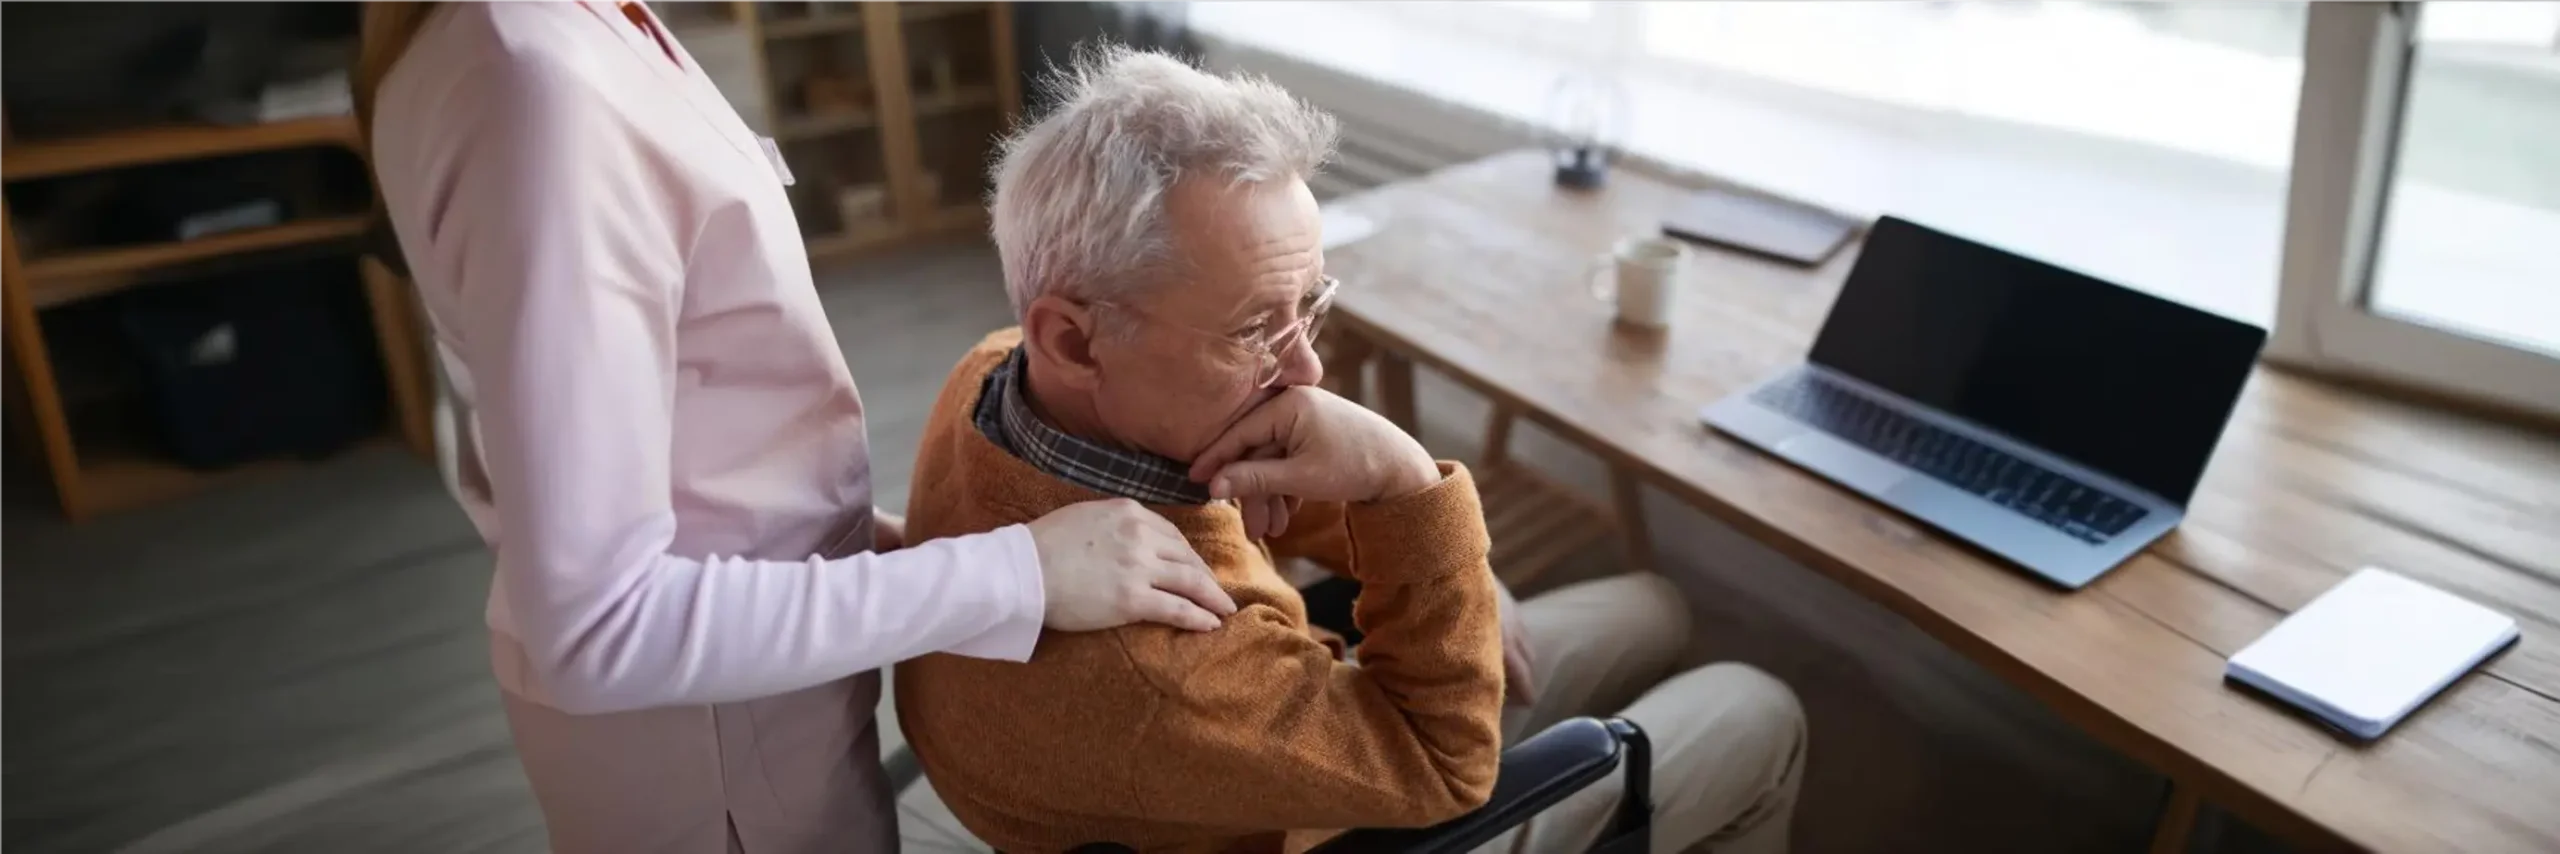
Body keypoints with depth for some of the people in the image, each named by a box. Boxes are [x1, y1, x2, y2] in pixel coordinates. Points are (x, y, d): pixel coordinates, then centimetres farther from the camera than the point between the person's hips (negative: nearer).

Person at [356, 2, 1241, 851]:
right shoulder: (545, 85, -29)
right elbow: (597, 622, -30)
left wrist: (842, 522, 3)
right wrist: (1017, 575, -29)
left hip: (720, 650, 8)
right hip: (707, 713, -8)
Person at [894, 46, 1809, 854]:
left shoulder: (1003, 366, -21)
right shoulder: (1128, 665, -46)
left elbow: (1247, 475, 0)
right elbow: (1447, 762, -29)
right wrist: (1410, 490, -40)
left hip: (1293, 725, 7)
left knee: (1652, 614, 22)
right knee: (1759, 718, 8)